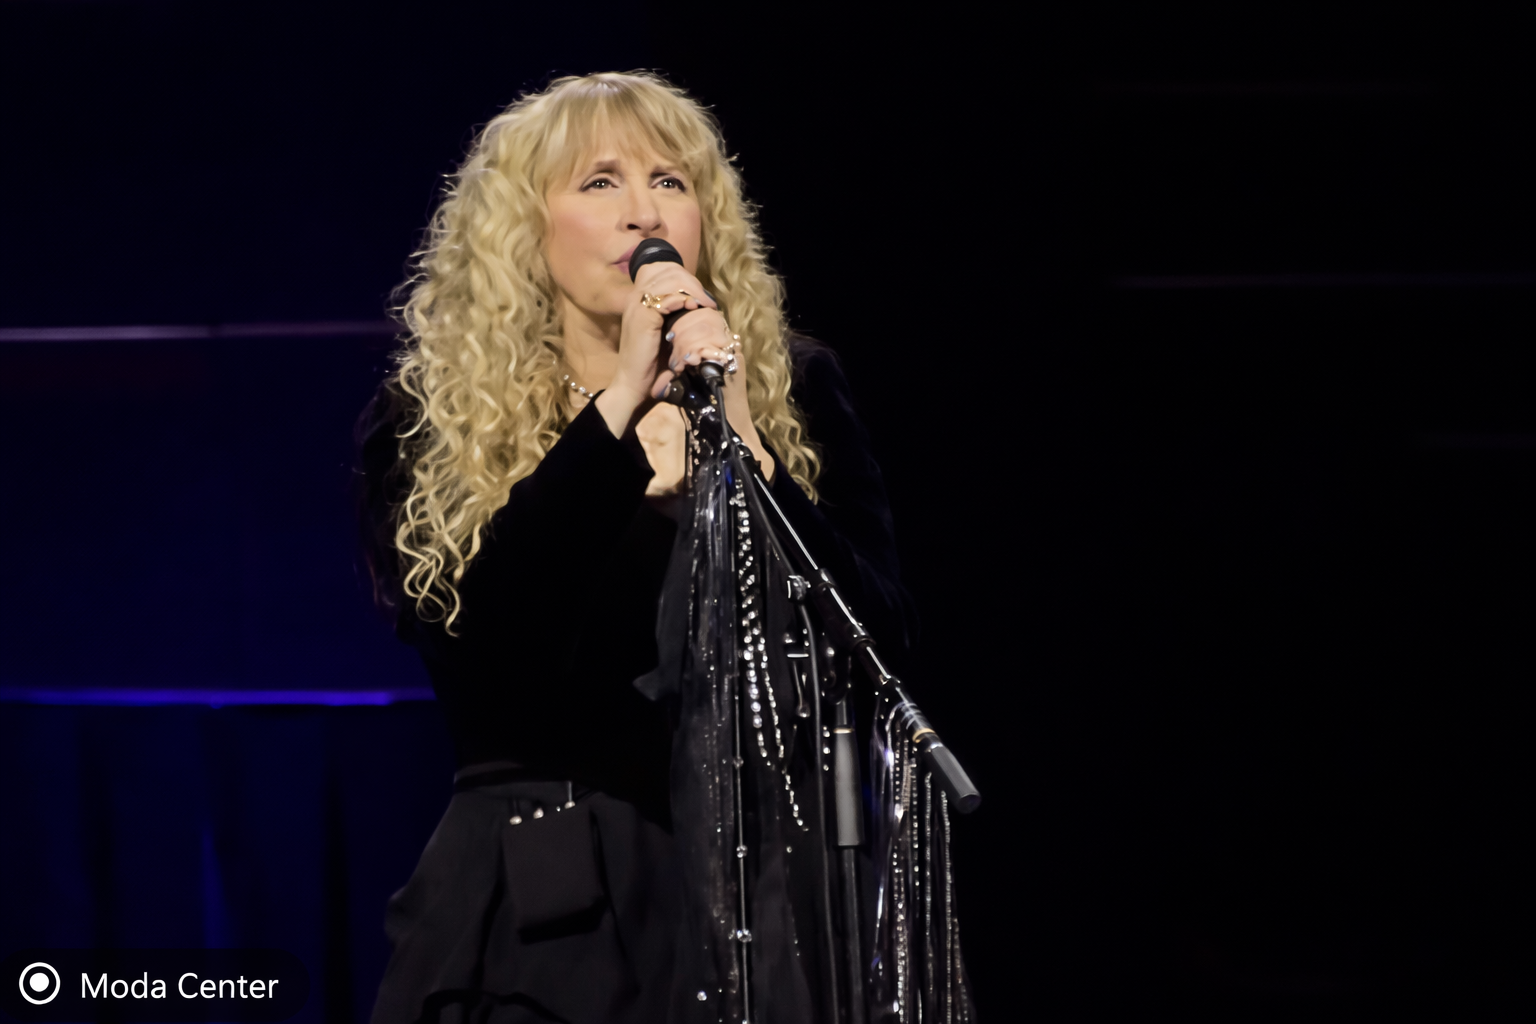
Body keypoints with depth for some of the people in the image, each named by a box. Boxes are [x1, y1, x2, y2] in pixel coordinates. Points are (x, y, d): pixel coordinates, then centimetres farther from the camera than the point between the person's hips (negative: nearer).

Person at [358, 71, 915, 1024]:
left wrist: (738, 448, -15)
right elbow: (468, 640, -15)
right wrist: (619, 404, -17)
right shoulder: (428, 424, 2)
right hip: (547, 908, -1)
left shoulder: (793, 393, 5)